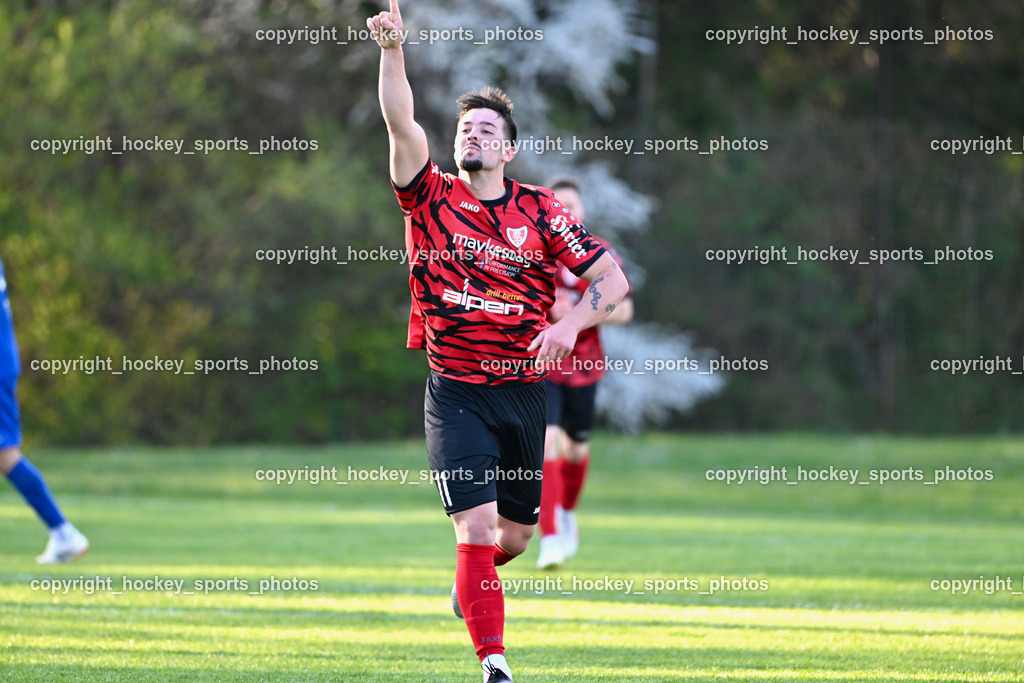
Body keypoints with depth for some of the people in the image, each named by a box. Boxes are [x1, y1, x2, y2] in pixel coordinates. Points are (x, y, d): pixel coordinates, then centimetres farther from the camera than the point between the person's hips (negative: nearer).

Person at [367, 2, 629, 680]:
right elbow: (401, 123, -15)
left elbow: (613, 278, 1)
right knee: (476, 528, -14)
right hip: (456, 394, -2)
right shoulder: (432, 198, -1)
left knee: (517, 533, 15)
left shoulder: (541, 211, 2)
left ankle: (470, 582, 49)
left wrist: (569, 325, -17)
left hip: (525, 390, 2)